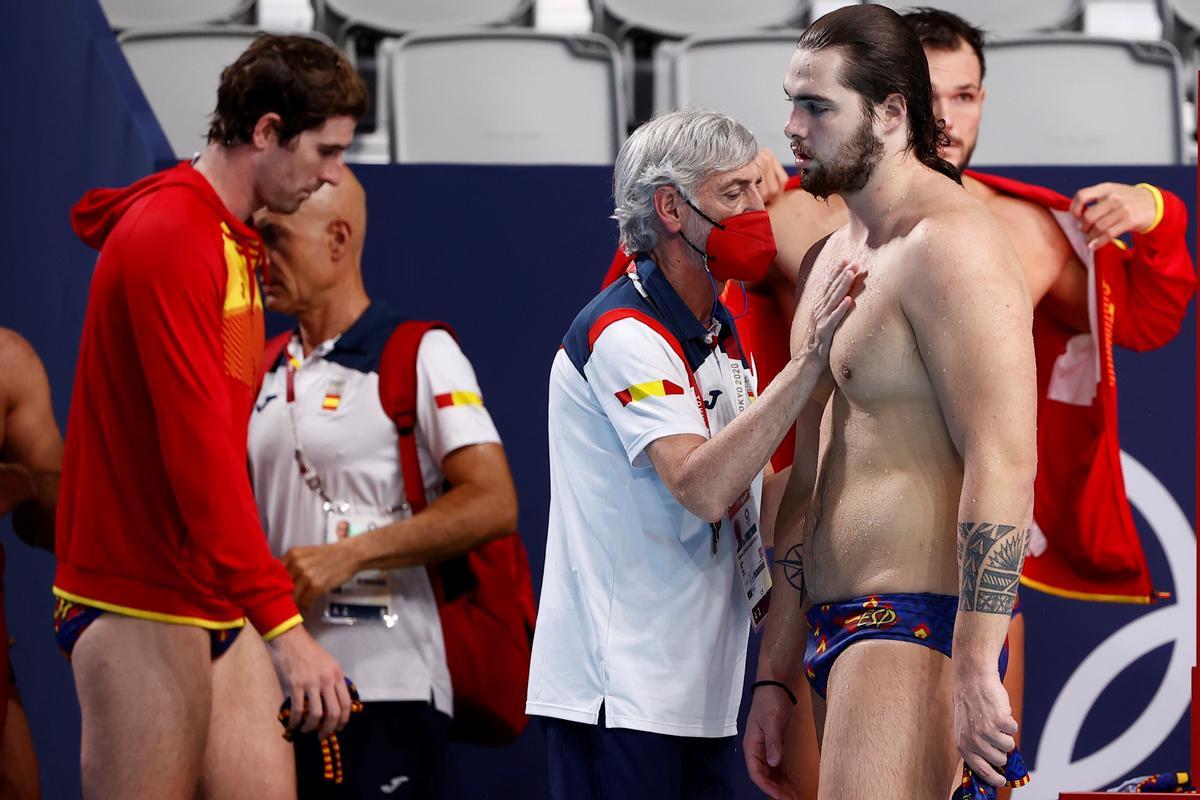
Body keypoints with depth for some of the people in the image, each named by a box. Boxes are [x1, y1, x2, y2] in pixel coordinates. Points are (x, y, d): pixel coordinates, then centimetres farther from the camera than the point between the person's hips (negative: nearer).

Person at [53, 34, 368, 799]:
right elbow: (199, 450, -22)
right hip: (144, 611, -9)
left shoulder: (234, 242, 15)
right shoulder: (169, 235, -16)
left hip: (221, 607, 9)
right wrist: (282, 622, -24)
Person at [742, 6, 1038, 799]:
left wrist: (975, 671, -26)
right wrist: (775, 677, 21)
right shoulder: (829, 259, 19)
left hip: (918, 621, -9)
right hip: (838, 627, 9)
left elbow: (1004, 465, -21)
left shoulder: (950, 244, -12)